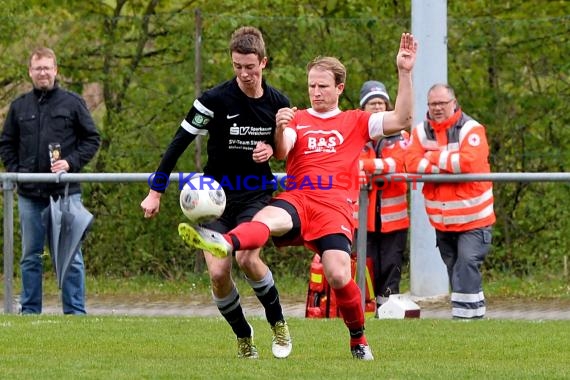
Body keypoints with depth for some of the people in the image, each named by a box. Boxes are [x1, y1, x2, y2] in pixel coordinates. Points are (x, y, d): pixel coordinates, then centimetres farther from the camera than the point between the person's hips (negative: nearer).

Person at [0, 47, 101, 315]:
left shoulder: (72, 103, 3)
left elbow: (92, 139, 5)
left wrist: (71, 163, -9)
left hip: (65, 192, -3)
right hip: (30, 194, 3)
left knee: (70, 255, -2)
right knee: (30, 256, 7)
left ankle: (75, 311, 1)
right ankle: (29, 310, 13)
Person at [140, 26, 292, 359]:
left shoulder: (278, 103, -3)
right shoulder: (215, 100, -14)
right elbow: (179, 143, -8)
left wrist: (272, 150, -11)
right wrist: (155, 192, -10)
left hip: (258, 194, 0)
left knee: (247, 258, -24)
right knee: (218, 272, -13)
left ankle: (278, 323, 0)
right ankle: (243, 337, 11)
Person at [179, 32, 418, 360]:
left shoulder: (356, 122, 19)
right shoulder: (298, 119, 20)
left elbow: (402, 120, 8)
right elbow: (281, 153, 1)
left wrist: (405, 73, 0)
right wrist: (280, 129, -21)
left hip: (335, 207, -1)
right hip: (296, 199, 1)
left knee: (339, 276, -20)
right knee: (268, 217, -35)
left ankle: (359, 341, 5)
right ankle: (224, 244, -69)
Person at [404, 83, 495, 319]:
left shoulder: (471, 129, -8)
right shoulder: (421, 132, 6)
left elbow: (469, 161, -24)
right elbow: (412, 163, -8)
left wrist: (435, 158, -12)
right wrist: (450, 165, -16)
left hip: (473, 219, -5)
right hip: (441, 220, 5)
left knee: (467, 264, -16)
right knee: (454, 270, 10)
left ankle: (467, 313, -15)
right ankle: (474, 313, 18)